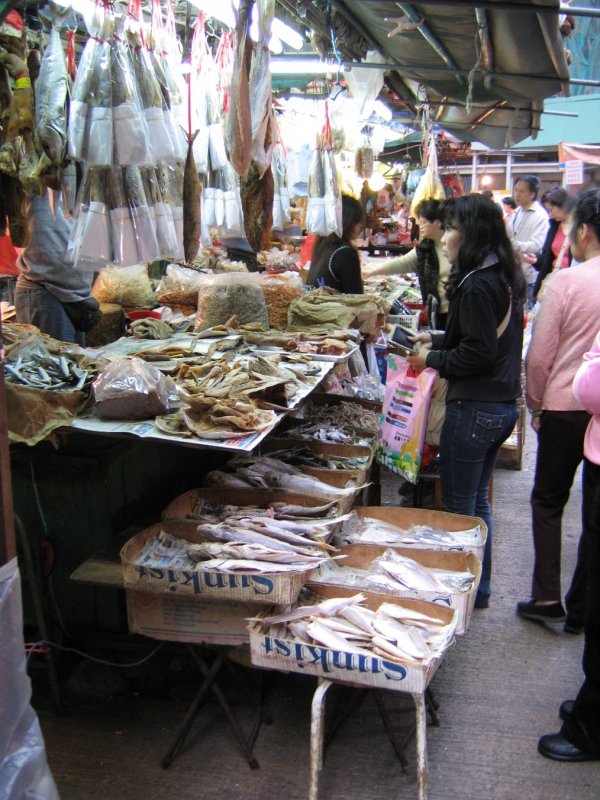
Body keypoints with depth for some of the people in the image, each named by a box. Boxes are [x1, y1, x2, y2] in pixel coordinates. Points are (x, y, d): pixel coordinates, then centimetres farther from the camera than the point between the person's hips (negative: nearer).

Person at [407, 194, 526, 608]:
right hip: (503, 406, 10)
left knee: (458, 507, 4)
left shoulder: (477, 285, -19)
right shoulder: (504, 278, 10)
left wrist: (433, 360, -9)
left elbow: (479, 353, -22)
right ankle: (480, 587, 32)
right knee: (478, 500, 20)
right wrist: (438, 339, 13)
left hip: (474, 409, -10)